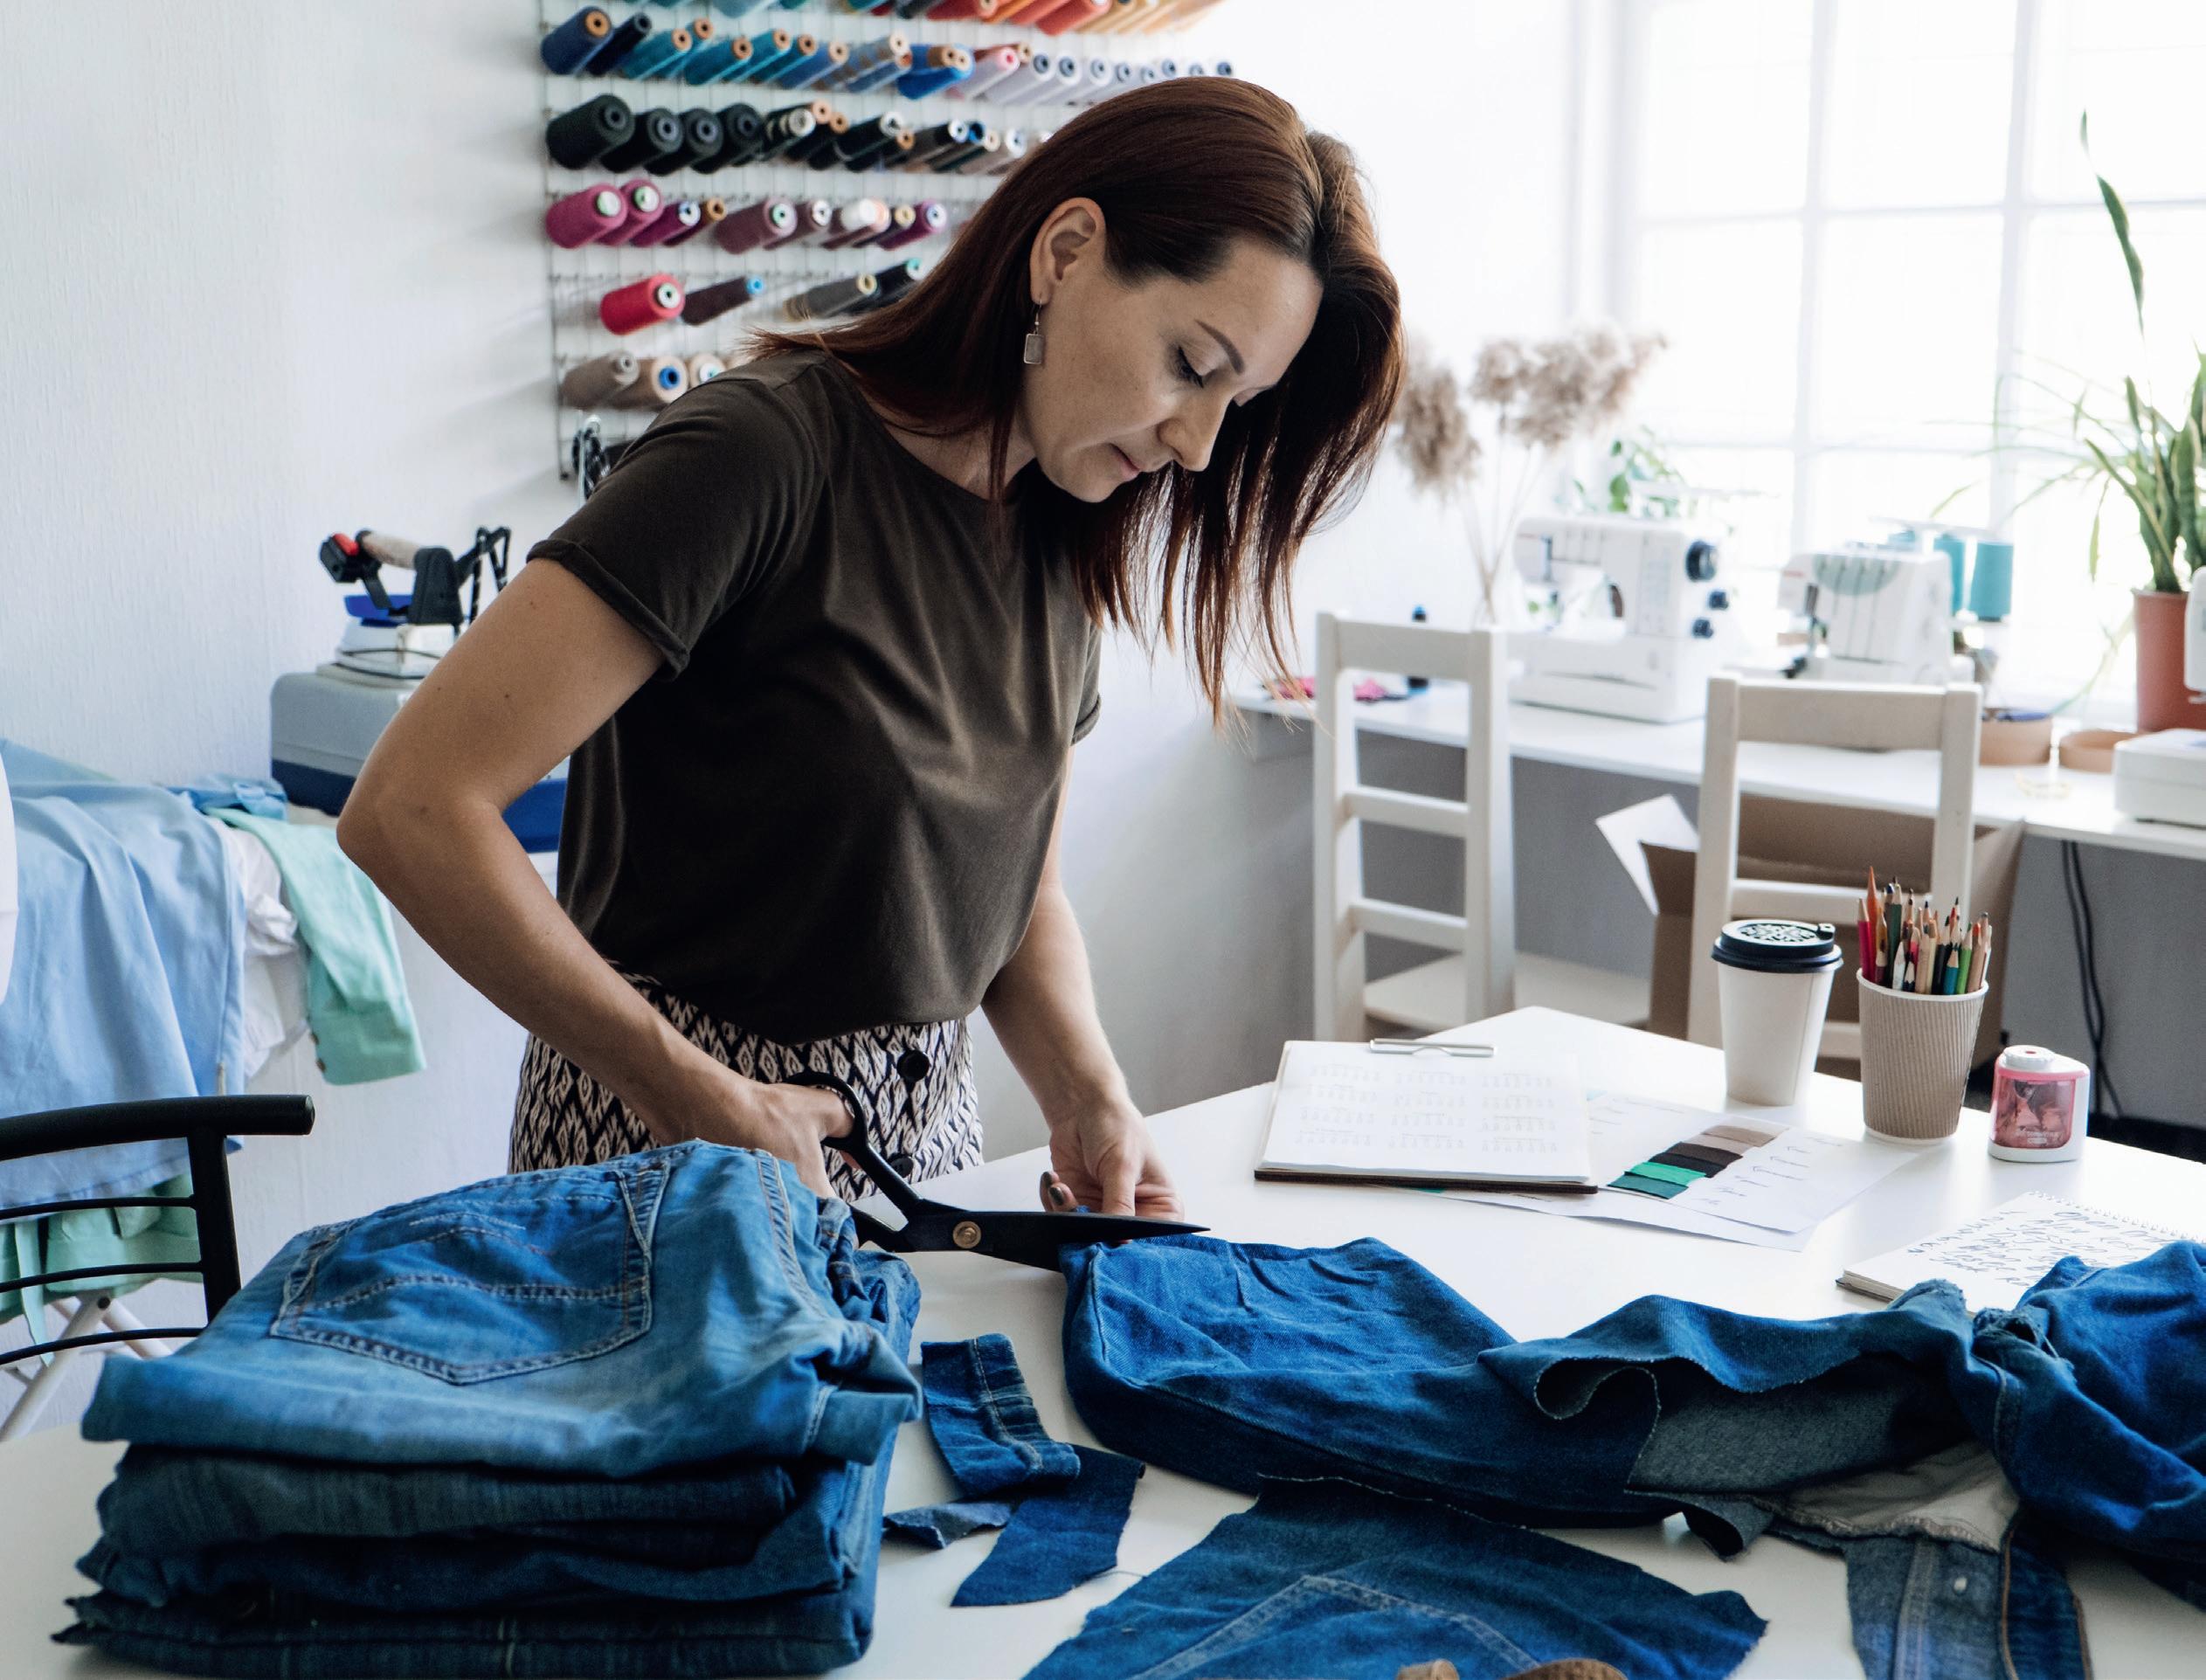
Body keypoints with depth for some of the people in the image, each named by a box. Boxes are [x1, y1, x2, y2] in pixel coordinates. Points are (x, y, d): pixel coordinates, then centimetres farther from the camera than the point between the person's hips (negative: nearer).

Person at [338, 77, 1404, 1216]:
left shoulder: (1065, 546, 2)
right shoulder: (768, 452, -21)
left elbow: (1021, 892, 10)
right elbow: (410, 807, -26)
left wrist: (1089, 1101, -8)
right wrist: (699, 1099, -24)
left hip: (928, 1124, 7)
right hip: (673, 1145, -6)